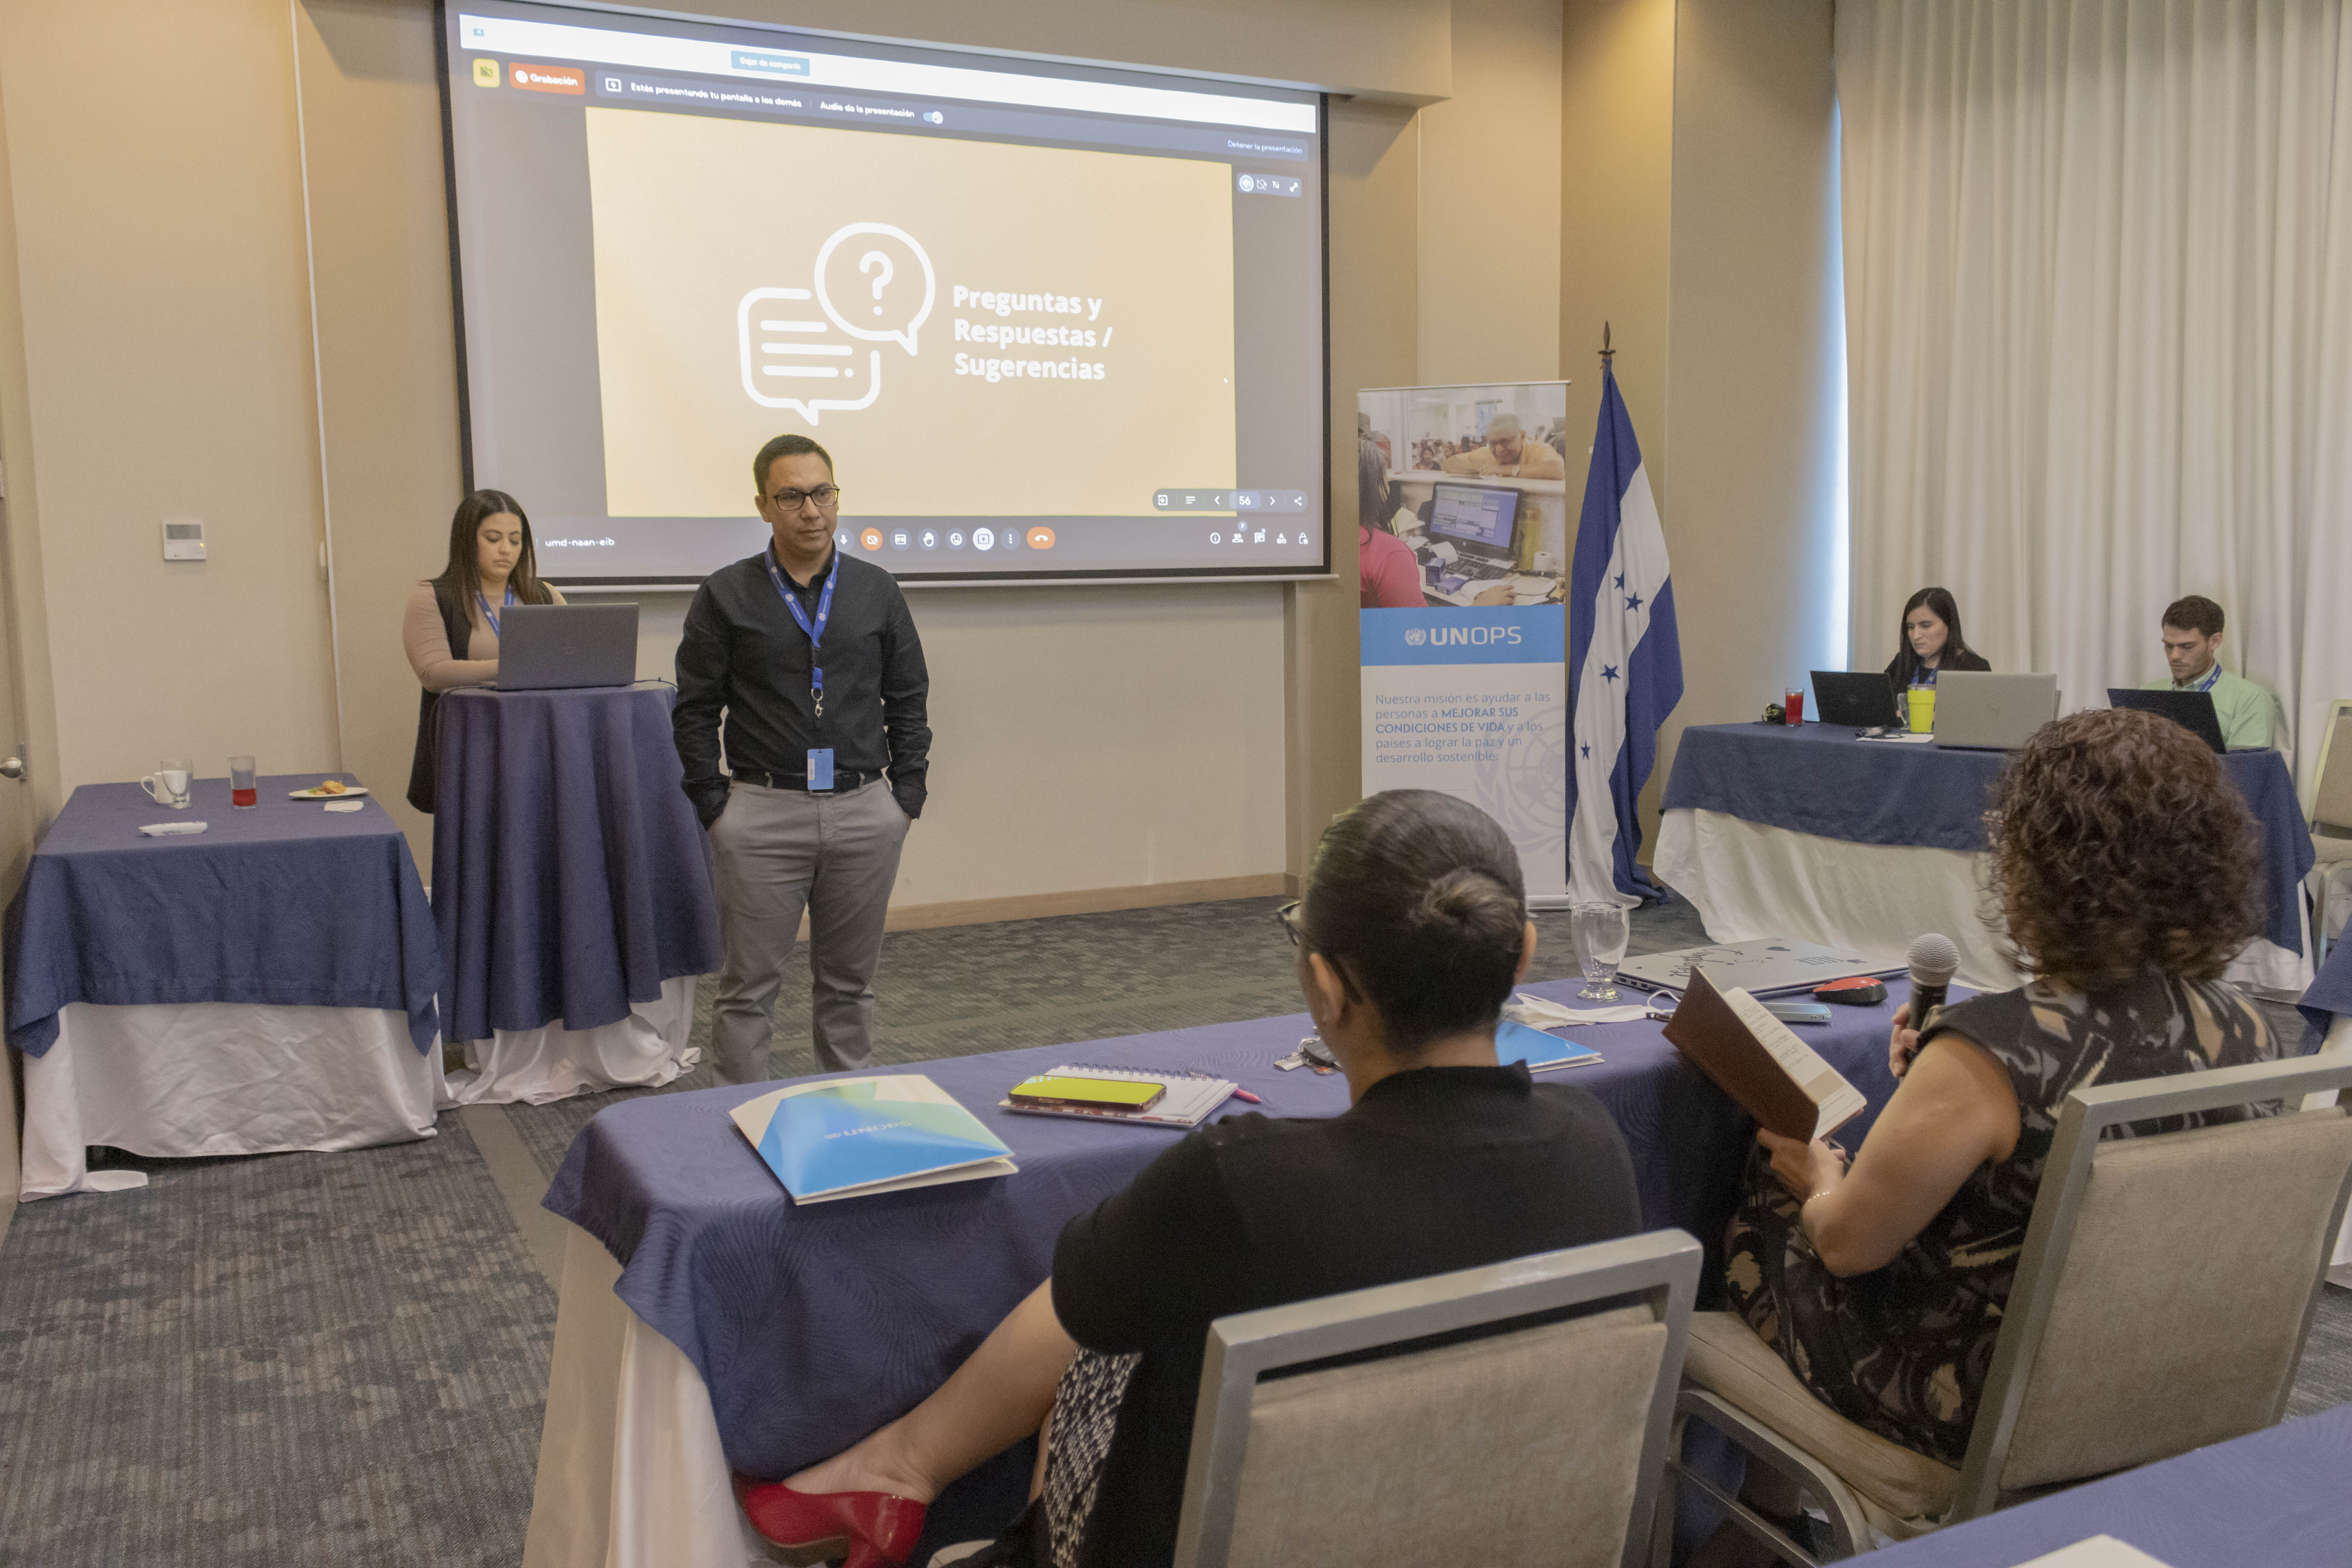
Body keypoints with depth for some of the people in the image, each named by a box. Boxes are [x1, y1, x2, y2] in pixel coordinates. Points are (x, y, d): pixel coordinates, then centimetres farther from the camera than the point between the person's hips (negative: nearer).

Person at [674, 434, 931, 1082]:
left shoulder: (878, 591, 7)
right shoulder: (726, 595, 0)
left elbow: (909, 700, 11)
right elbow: (695, 709, 2)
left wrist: (907, 796, 4)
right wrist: (713, 804, -4)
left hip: (865, 813, 2)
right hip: (763, 812, -2)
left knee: (849, 981, 12)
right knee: (749, 986, 2)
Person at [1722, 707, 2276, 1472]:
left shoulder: (1991, 1050, -32)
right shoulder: (2240, 1028, -9)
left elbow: (1846, 1243, -18)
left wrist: (1820, 1182, 4)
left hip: (1981, 1412, -7)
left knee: (1756, 1225, 17)